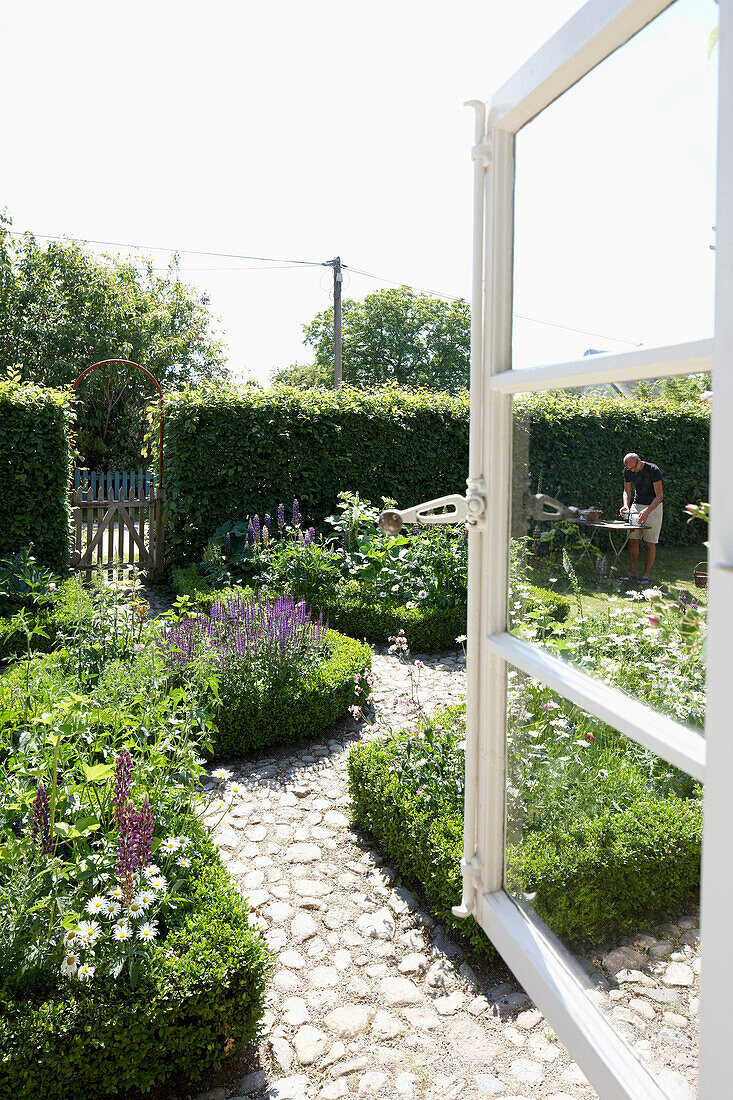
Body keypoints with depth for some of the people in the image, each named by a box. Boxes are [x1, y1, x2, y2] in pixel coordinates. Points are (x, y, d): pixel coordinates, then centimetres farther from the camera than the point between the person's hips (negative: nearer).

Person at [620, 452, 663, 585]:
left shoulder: (653, 470, -20)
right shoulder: (628, 471, -4)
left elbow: (660, 496, -20)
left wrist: (647, 511, -32)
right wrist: (626, 505, -12)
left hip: (653, 506, -5)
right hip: (637, 505, 5)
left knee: (649, 542, -6)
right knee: (632, 540, -2)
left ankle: (646, 574, -1)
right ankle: (632, 572, 4)